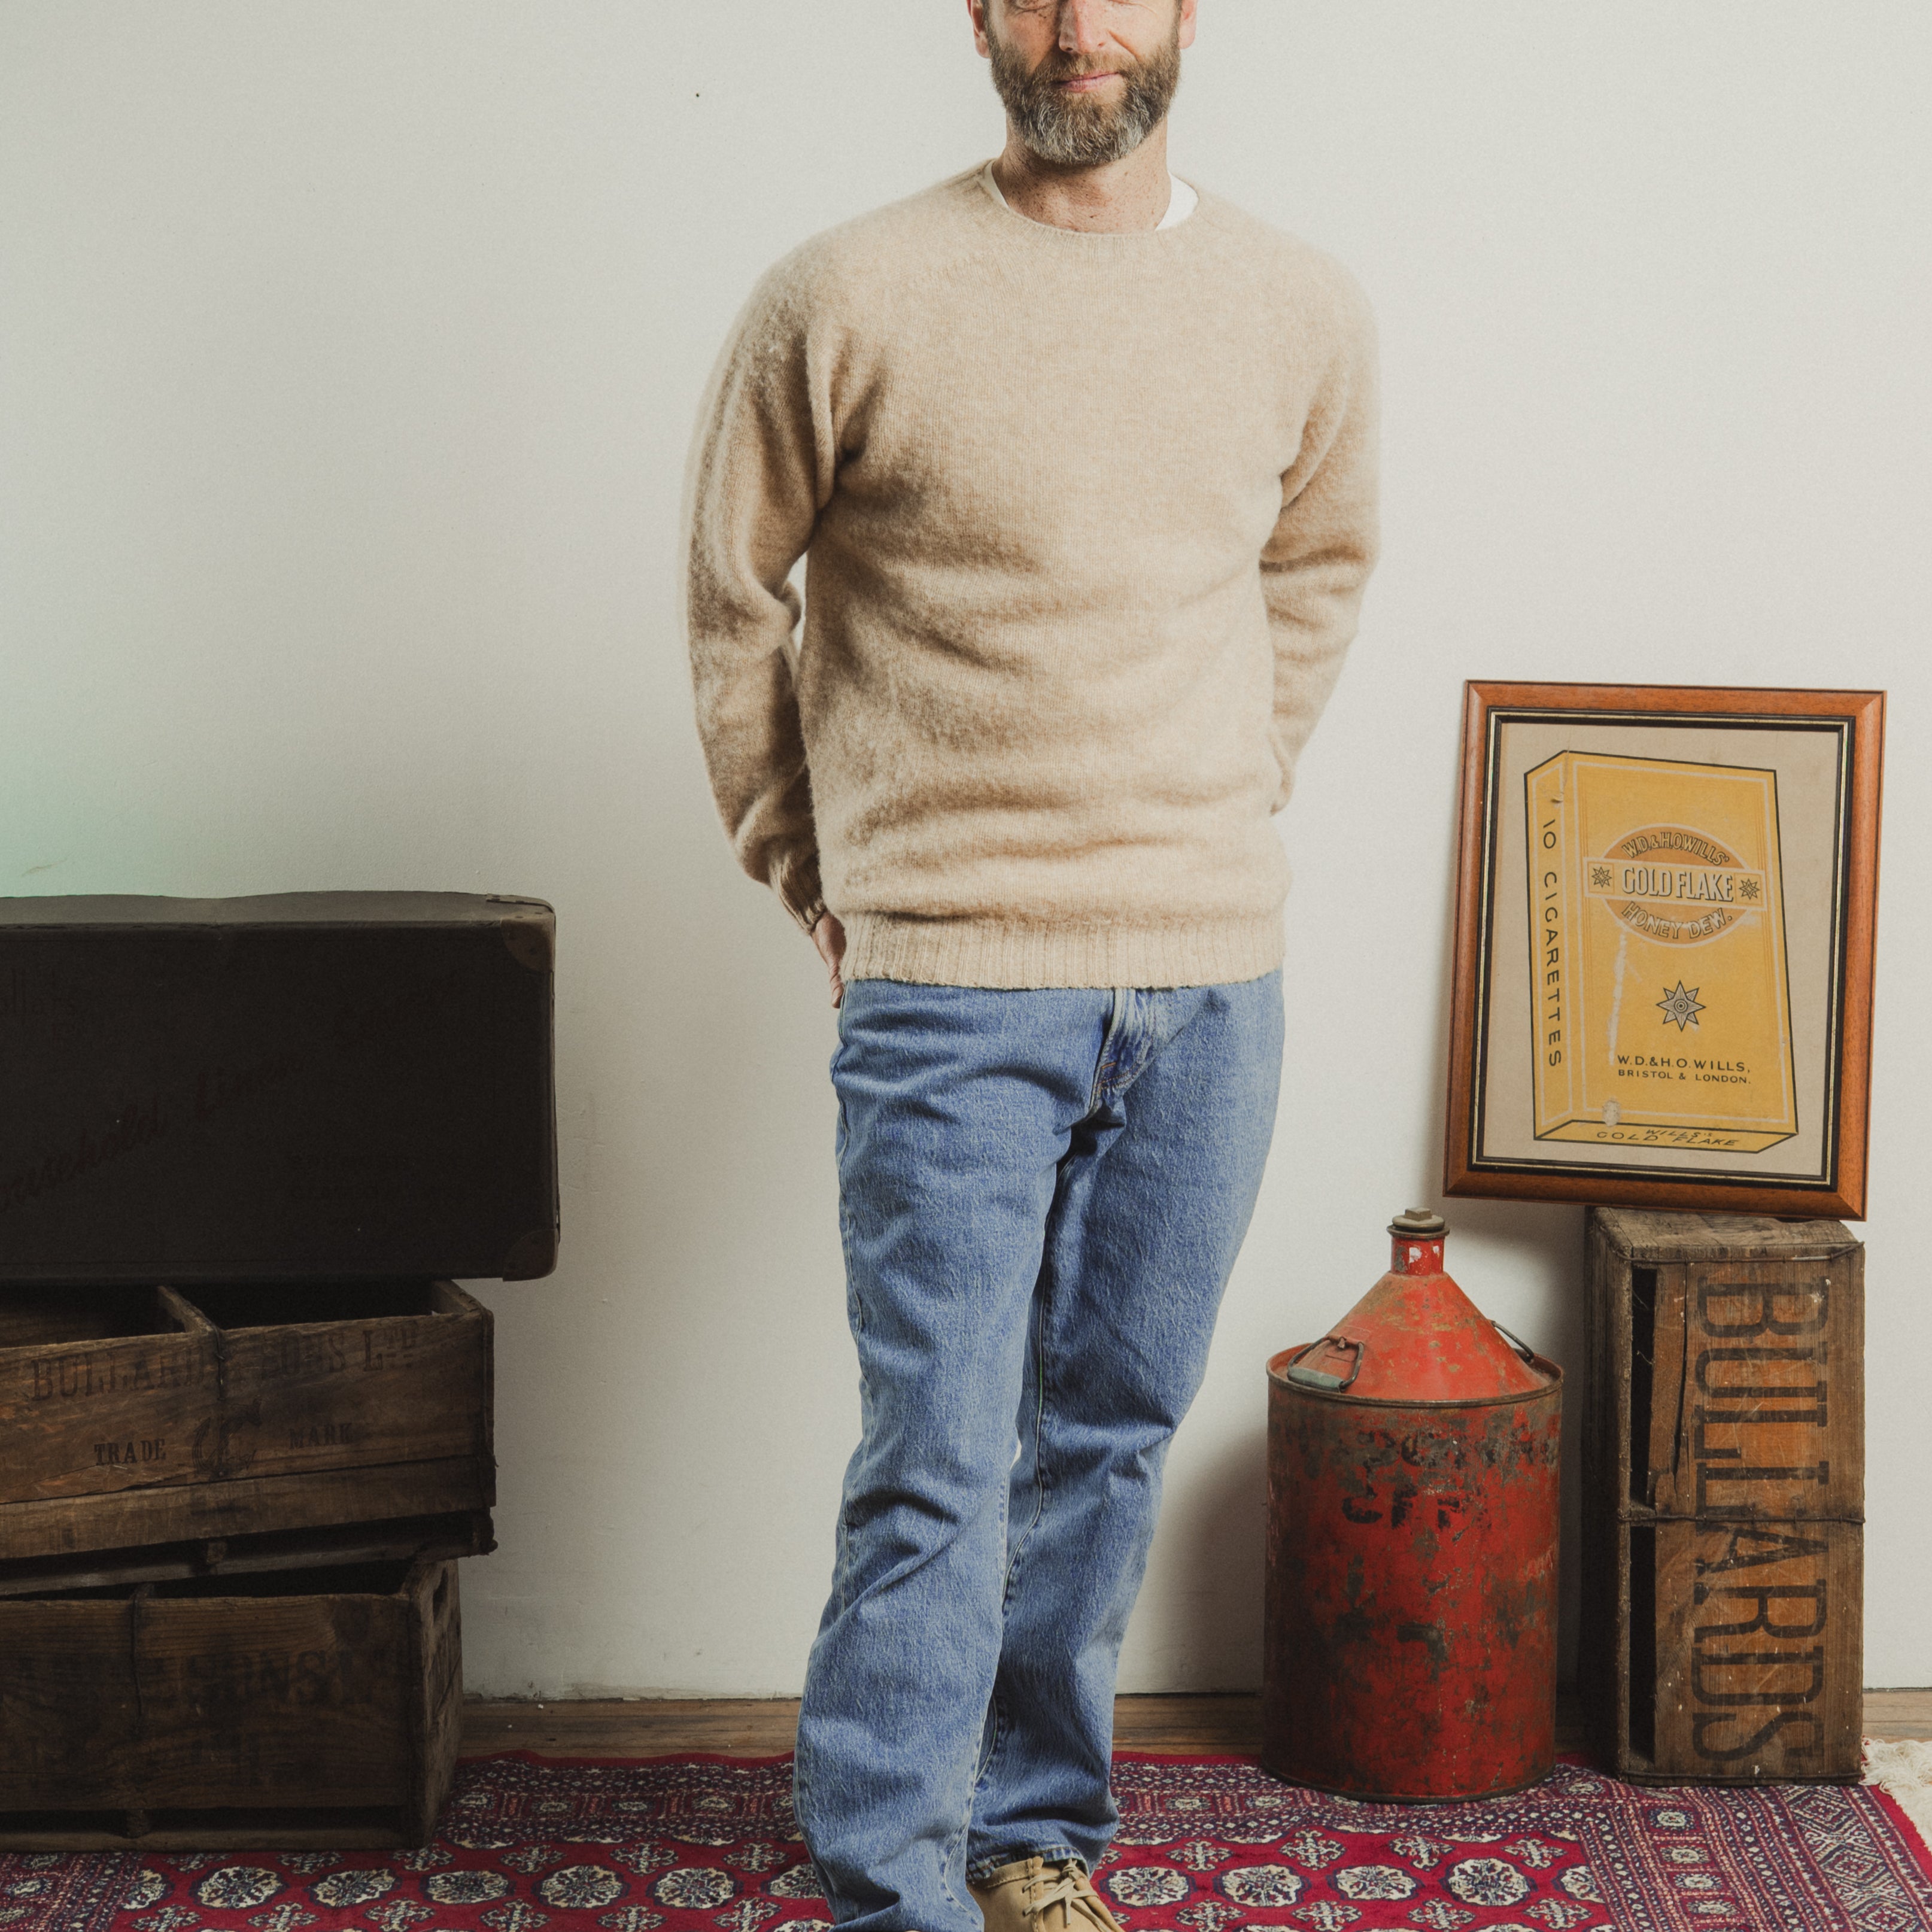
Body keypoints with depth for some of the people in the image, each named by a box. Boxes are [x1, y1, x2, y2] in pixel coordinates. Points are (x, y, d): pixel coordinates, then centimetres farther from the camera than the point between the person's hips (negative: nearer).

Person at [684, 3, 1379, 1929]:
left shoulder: (1306, 313, 6)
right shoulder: (844, 300, -6)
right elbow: (731, 602, 5)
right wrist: (821, 876, 7)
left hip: (1210, 978, 4)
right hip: (952, 982, -4)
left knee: (1112, 1436, 13)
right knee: (937, 1471, -5)